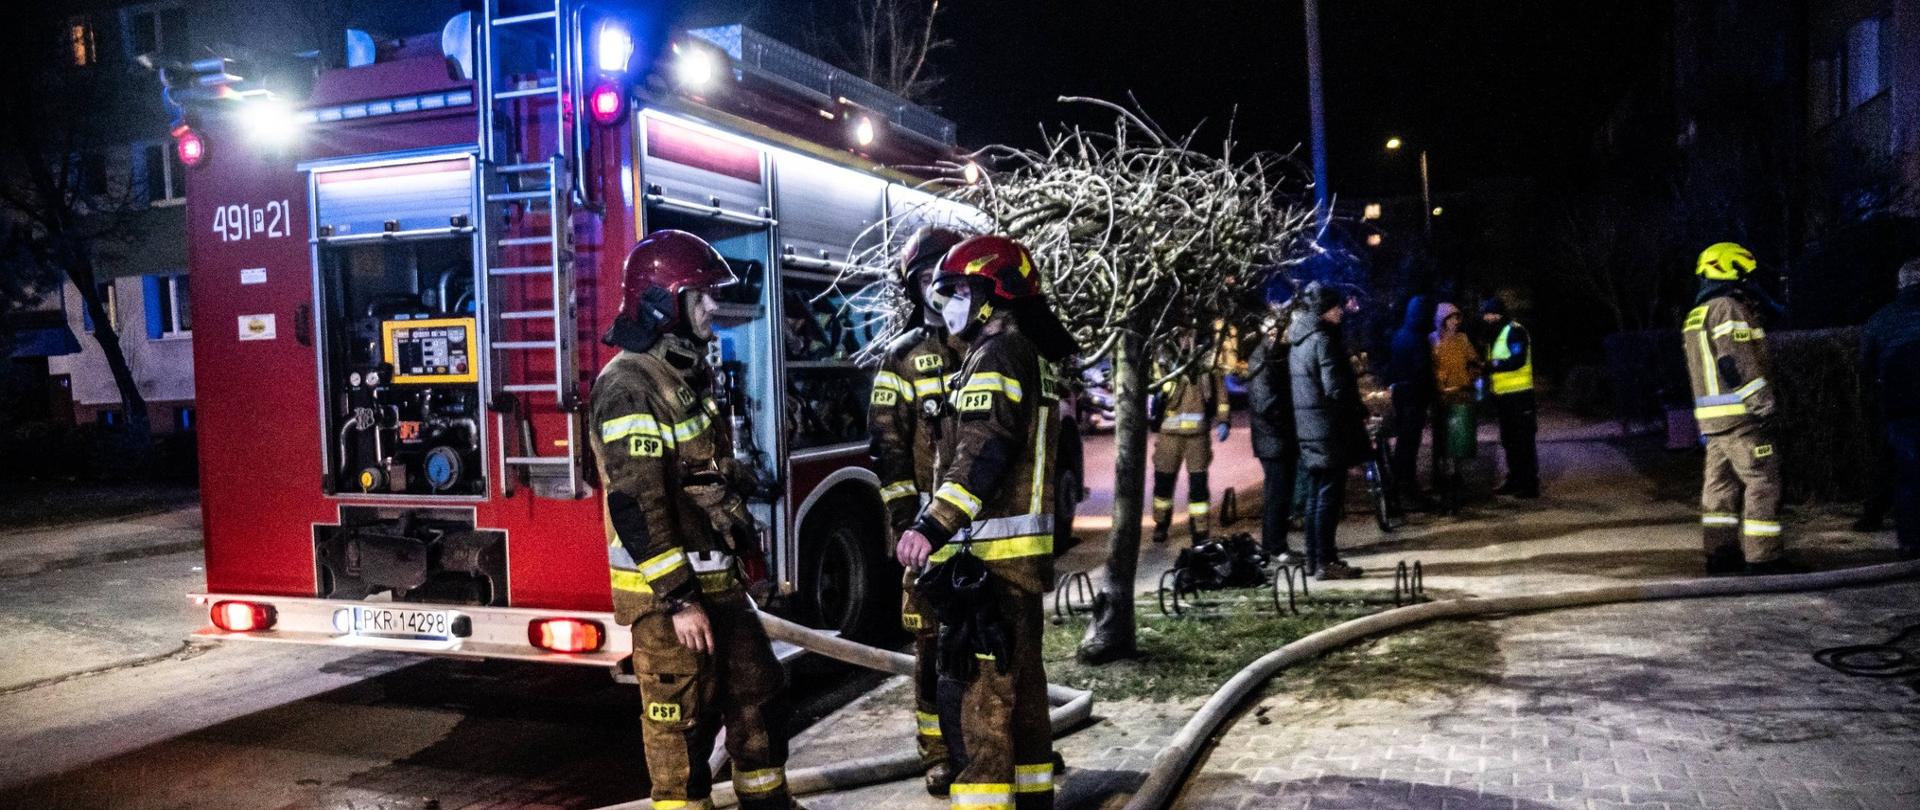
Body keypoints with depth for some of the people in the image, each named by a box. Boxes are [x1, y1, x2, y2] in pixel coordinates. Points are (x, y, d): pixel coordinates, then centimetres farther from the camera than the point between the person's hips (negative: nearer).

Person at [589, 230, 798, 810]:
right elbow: (636, 506, -23)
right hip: (666, 587, -9)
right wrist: (678, 600, -23)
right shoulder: (630, 385, -19)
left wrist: (742, 544, 19)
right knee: (680, 719, 2)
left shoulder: (687, 374, 11)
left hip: (715, 575, 9)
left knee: (754, 693, 17)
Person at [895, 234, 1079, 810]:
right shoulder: (1031, 354, 19)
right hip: (1023, 552, 10)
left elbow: (984, 453, -26)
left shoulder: (997, 354, -12)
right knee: (1021, 685, 17)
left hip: (989, 555, -10)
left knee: (977, 692, -8)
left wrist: (933, 526, -36)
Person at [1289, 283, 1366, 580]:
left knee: (1315, 495, 14)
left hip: (1307, 428, 9)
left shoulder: (1298, 342, 13)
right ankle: (1325, 561, -2)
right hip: (1329, 430, -9)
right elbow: (1336, 388, -20)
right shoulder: (1323, 340, -14)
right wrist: (1360, 411, -5)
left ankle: (1313, 558, 19)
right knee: (1329, 497, -5)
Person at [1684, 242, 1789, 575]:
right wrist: (1763, 400, -18)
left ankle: (1720, 552, 15)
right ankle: (1763, 556, -7)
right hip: (1739, 412, -9)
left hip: (1710, 416, 9)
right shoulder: (1728, 308, -10)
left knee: (1720, 481, 12)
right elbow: (1737, 363, -18)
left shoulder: (1694, 317, 19)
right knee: (1763, 480, -6)